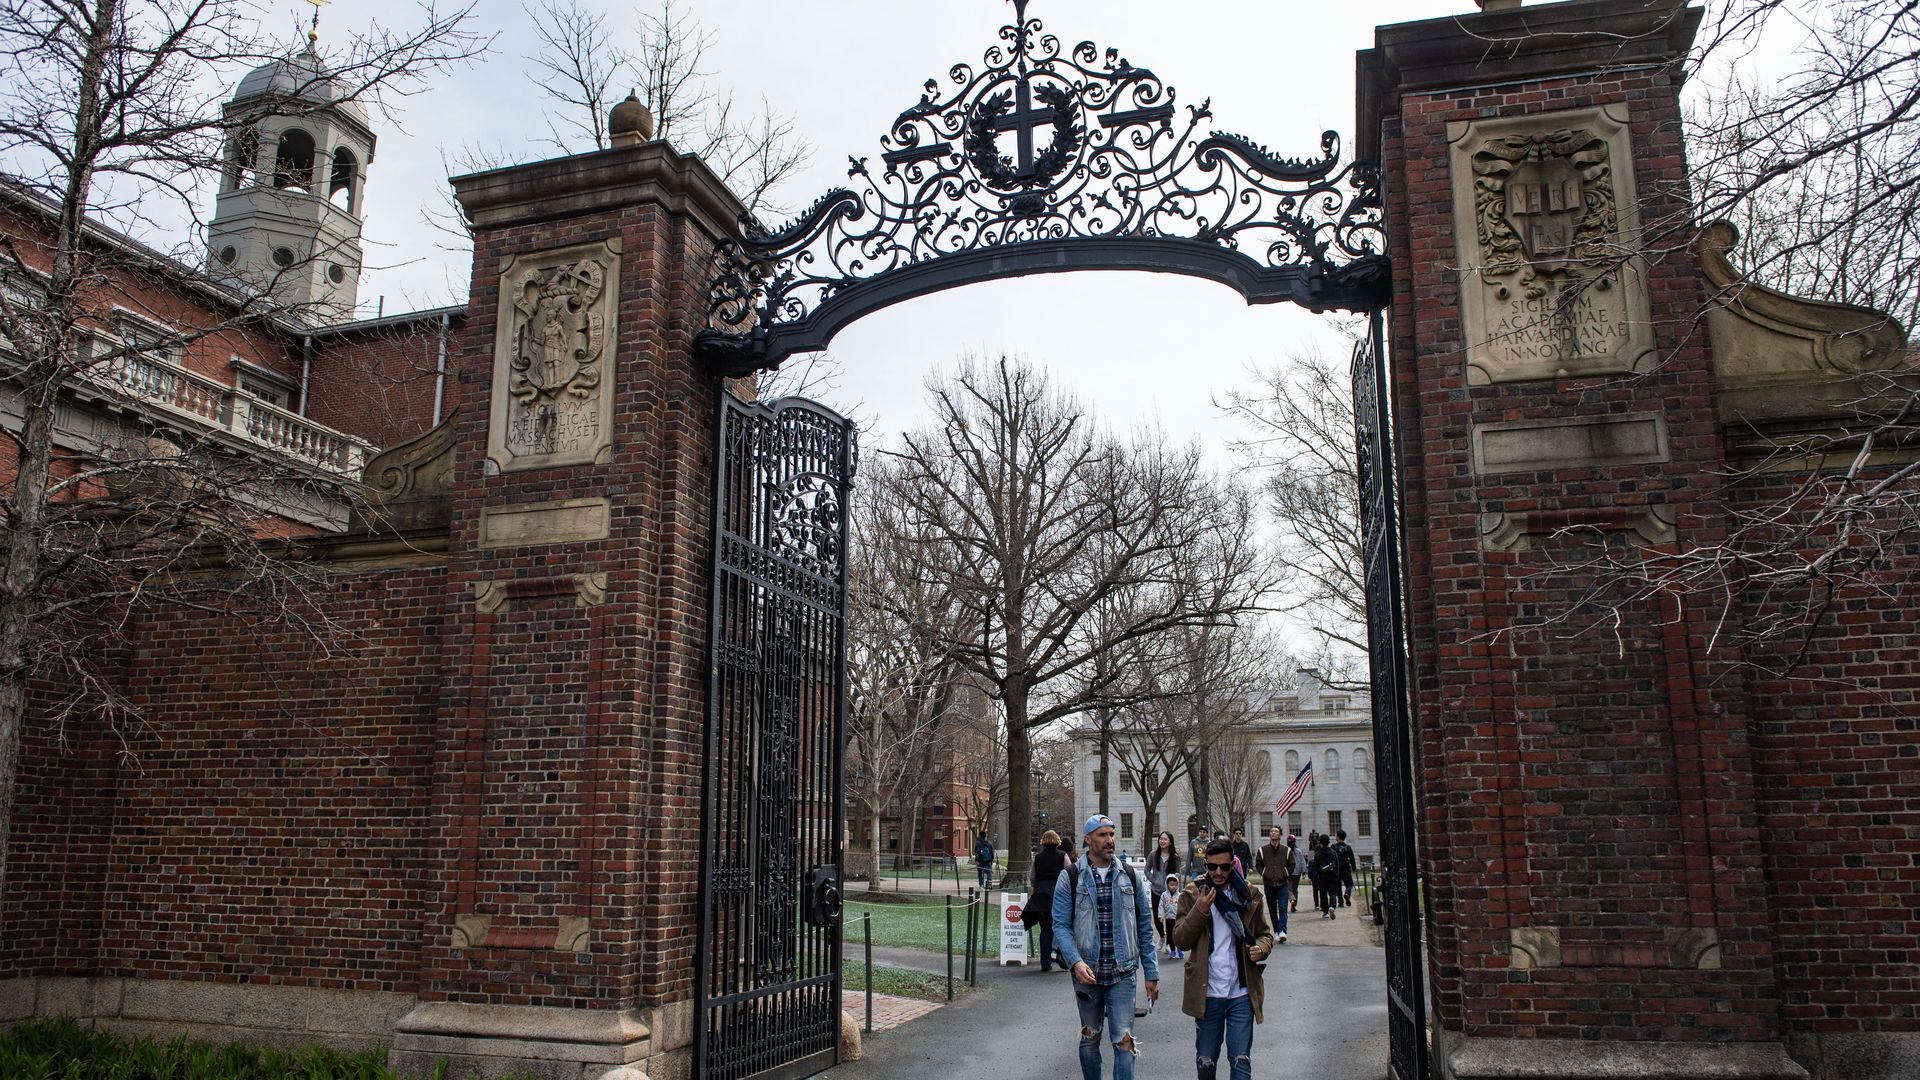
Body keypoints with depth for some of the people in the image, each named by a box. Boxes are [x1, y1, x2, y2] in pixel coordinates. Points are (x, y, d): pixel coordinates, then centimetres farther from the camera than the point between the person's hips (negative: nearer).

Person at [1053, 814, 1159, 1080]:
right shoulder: (1071, 877, -2)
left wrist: (1151, 974, 5)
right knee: (1089, 1038, 13)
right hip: (1086, 972, 0)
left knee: (1124, 1040, -7)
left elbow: (1145, 927, 7)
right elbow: (1061, 925, -6)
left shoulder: (1130, 877, 4)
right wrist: (1076, 961, -21)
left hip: (1122, 973, 0)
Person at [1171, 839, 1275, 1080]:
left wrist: (1261, 948, -9)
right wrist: (1199, 911, -18)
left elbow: (1265, 932, 14)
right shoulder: (1192, 895, 1)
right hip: (1206, 994, 0)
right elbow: (1180, 940, -4)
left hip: (1242, 993, 0)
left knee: (1241, 1060, -2)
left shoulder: (1250, 895, 4)